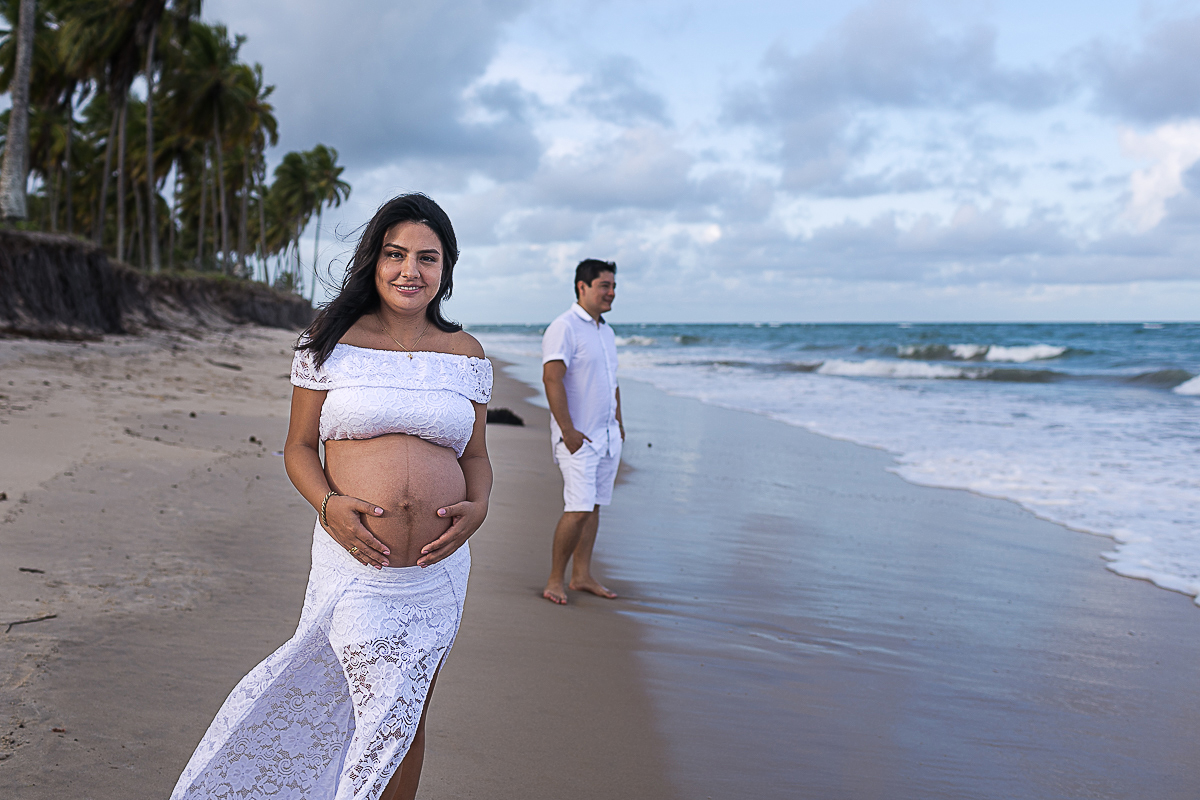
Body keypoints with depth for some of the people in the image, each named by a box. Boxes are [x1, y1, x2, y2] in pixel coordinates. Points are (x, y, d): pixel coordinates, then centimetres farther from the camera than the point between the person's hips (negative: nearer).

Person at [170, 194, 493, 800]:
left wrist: (478, 507, -8)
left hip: (440, 567, 3)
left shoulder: (465, 354, 7)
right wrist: (328, 504, -15)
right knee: (386, 717, -6)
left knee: (409, 714, 15)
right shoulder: (330, 342, -1)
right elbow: (299, 447, 3)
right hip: (355, 560, -3)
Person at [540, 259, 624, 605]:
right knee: (578, 509, -12)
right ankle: (555, 580, 0)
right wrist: (567, 430, -23)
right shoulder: (564, 328, -13)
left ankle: (581, 575, 18)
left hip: (607, 435, 8)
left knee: (593, 507, 10)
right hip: (578, 437, -8)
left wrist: (618, 421, 20)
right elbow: (552, 378, -20)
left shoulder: (606, 331, 16)